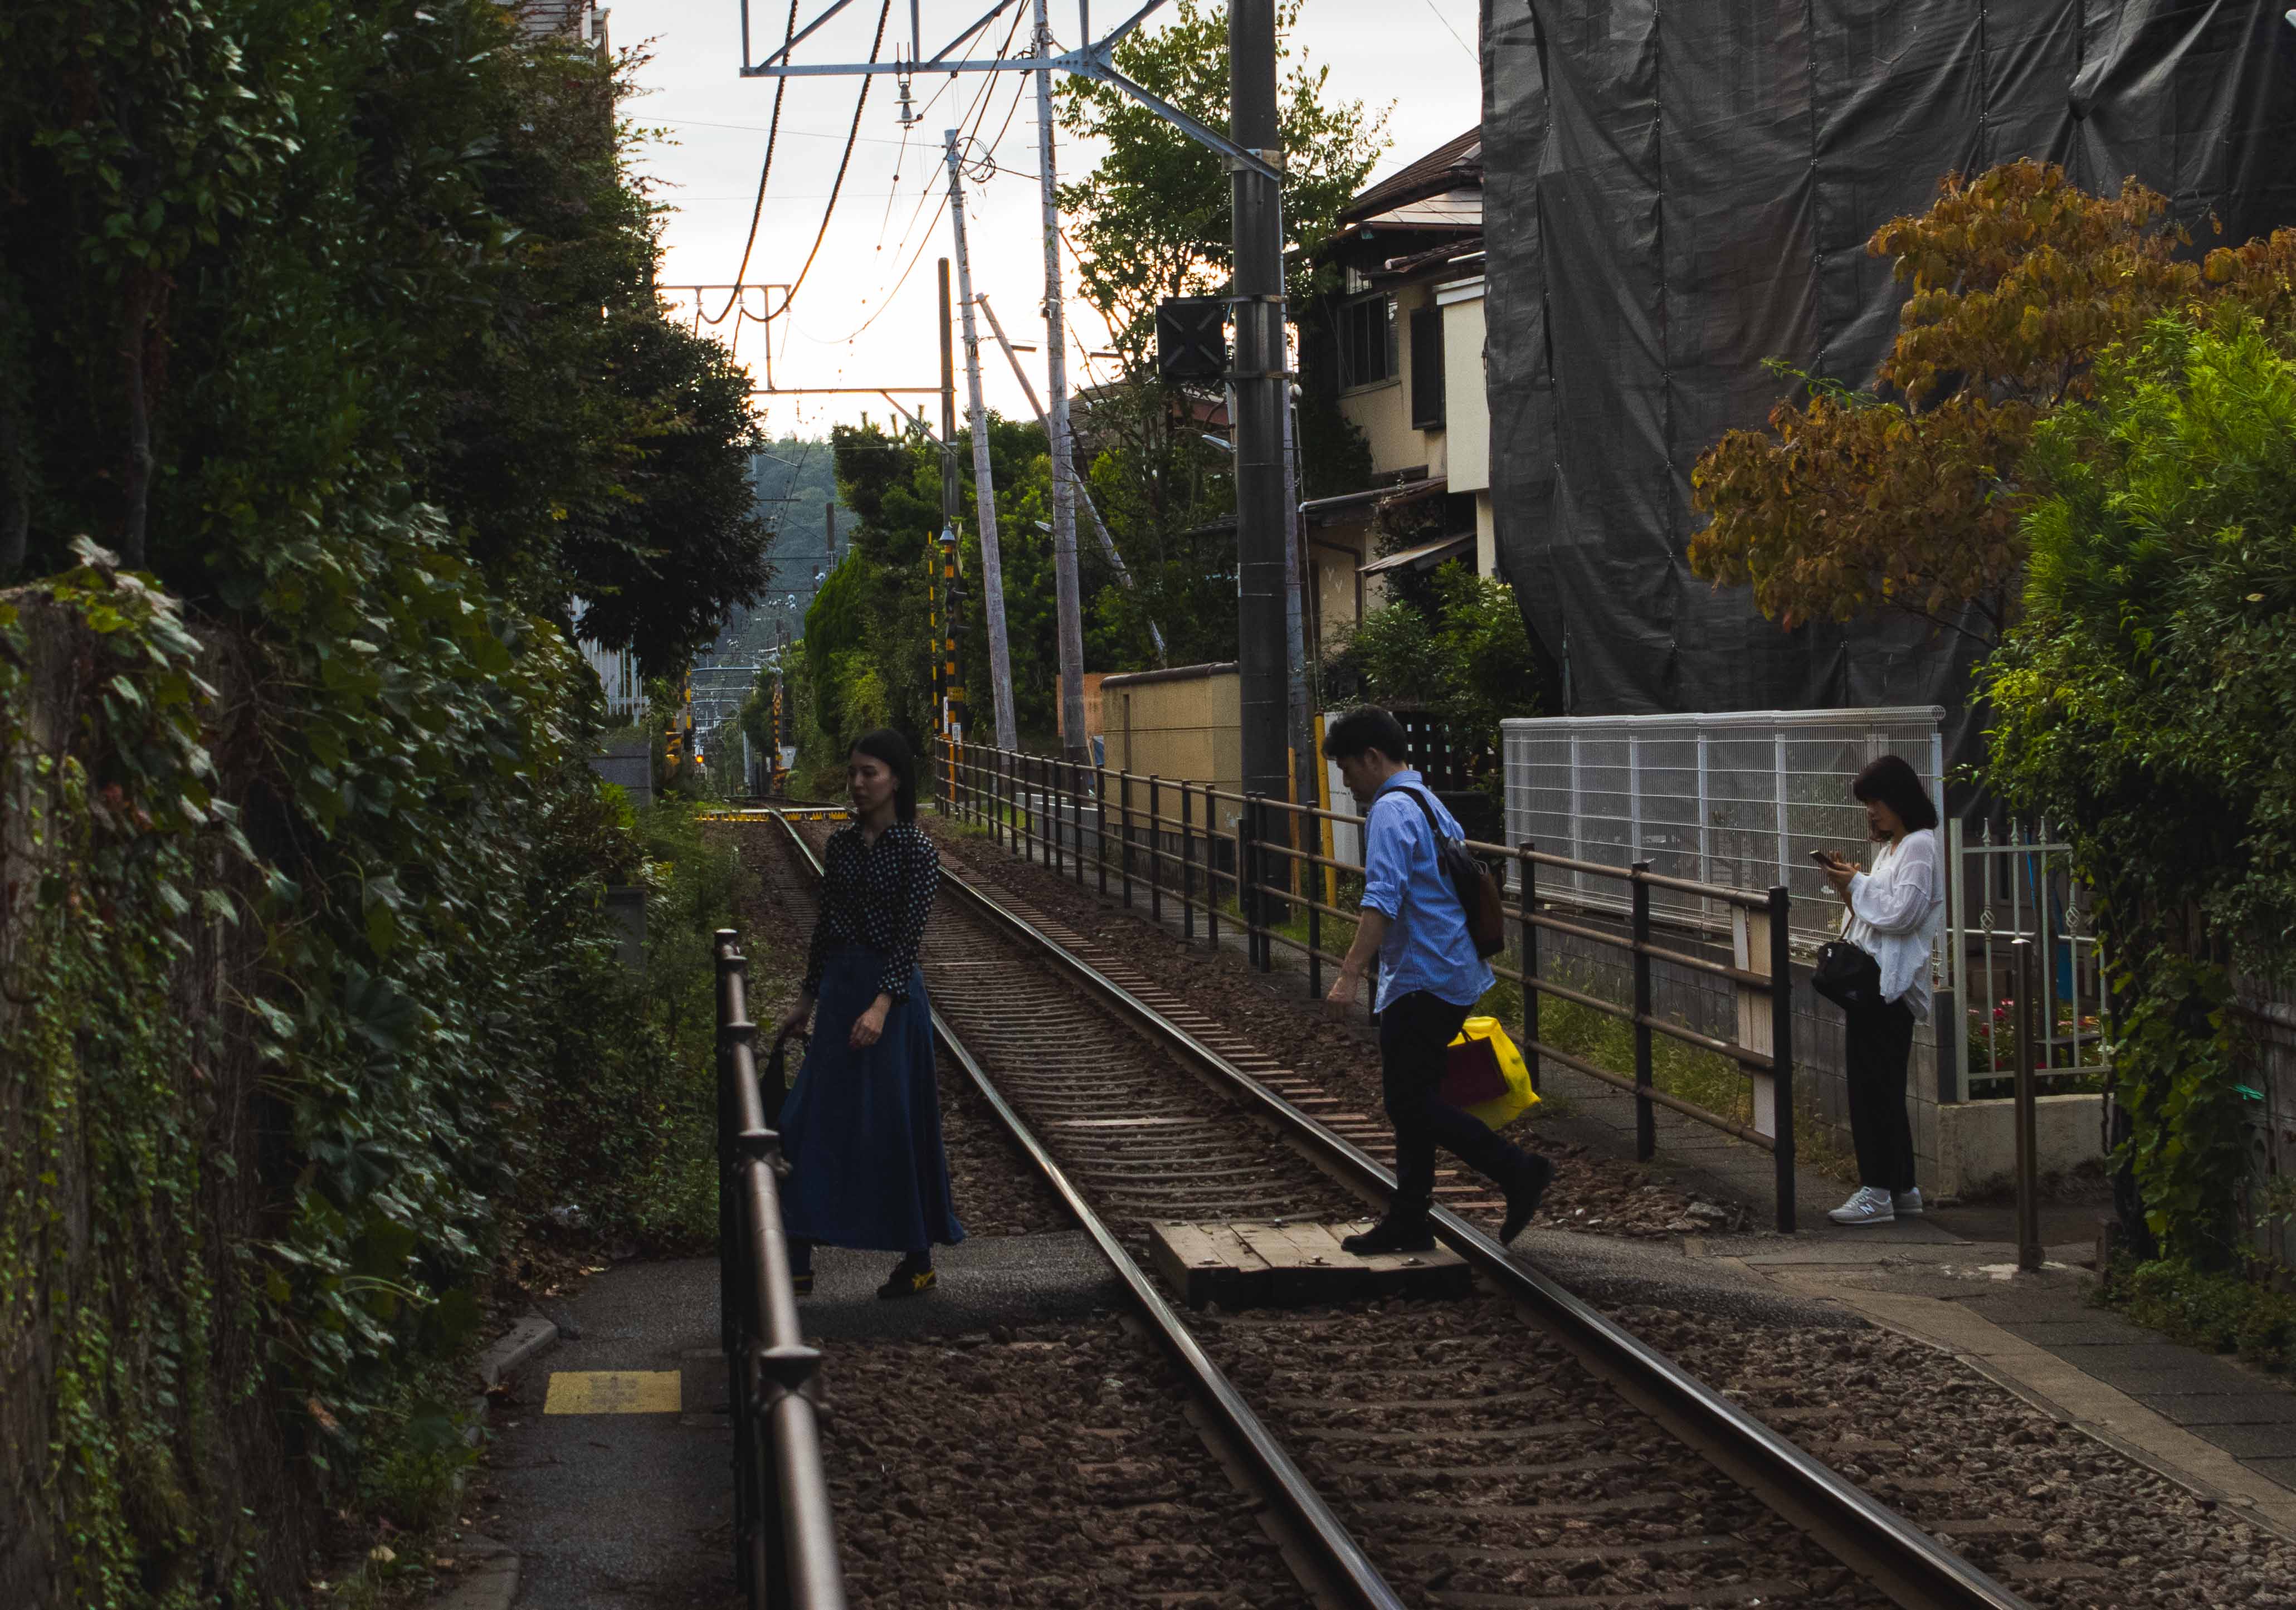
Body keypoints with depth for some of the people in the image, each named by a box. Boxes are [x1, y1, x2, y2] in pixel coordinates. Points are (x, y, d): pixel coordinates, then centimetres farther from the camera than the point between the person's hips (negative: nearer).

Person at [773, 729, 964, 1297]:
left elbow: (910, 934, -15)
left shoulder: (916, 850, -9)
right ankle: (798, 1261, 6)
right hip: (840, 988, 6)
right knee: (809, 1118, 2)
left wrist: (881, 1005, -24)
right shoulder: (841, 843, 9)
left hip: (893, 993, -6)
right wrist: (807, 1000, 17)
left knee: (897, 1126, 0)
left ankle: (919, 1260, 13)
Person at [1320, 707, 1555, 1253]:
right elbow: (1461, 887, 26)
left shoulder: (1391, 811, -13)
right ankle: (1409, 1222, 15)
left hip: (1421, 981, -10)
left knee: (1410, 1102, -8)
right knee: (1411, 1100, 12)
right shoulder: (1430, 806, 19)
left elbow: (1382, 901, -24)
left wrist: (1349, 976, -29)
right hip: (1453, 977, 10)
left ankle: (1518, 1171, -10)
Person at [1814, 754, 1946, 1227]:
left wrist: (1857, 885, -9)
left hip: (1891, 984, -10)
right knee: (1883, 1089, 12)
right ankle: (1903, 1187, 17)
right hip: (1873, 981, 10)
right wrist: (1849, 887, 7)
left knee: (1873, 1086, -10)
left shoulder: (1920, 846, -10)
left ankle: (1878, 1191, -9)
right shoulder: (1891, 848, 20)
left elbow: (1900, 914, -19)